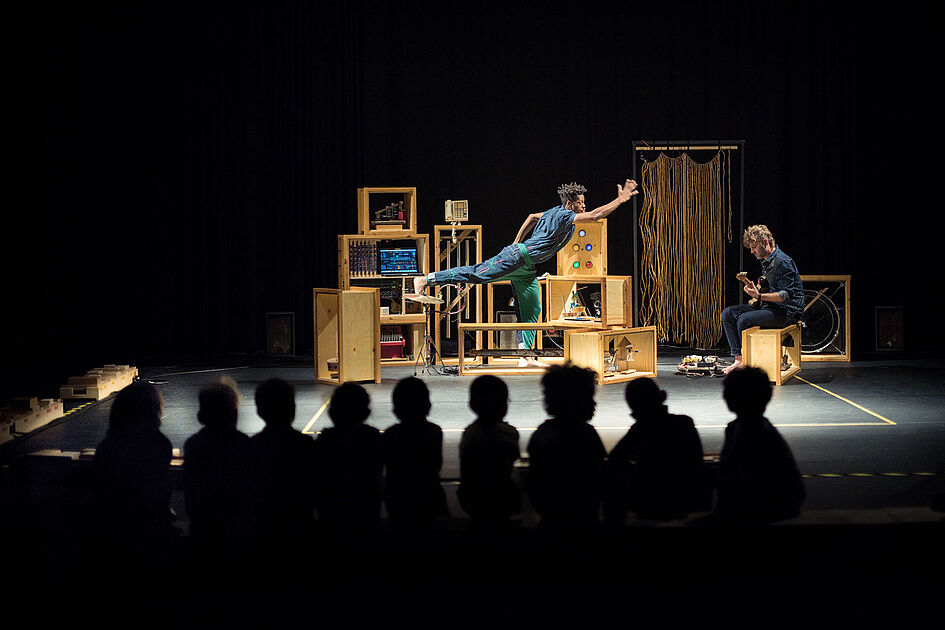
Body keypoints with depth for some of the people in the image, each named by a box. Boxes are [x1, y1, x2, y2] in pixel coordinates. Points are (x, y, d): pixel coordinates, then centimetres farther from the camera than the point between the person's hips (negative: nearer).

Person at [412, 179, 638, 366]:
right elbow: (595, 215, -22)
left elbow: (533, 217, 31)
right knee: (476, 274, -11)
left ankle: (526, 356, 7)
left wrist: (517, 242, 32)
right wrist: (621, 200, -18)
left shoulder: (556, 212, 17)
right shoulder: (564, 216, -12)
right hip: (516, 258, -10)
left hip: (526, 269, 10)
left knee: (531, 312, 7)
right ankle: (426, 280, -6)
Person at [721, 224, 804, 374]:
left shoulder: (782, 262, -18)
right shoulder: (766, 261, 14)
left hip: (787, 311, -10)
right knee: (729, 313, -1)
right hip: (768, 306, 10)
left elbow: (787, 295, -23)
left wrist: (759, 296, -27)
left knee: (744, 319, -28)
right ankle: (738, 359, -8)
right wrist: (754, 290, 7)